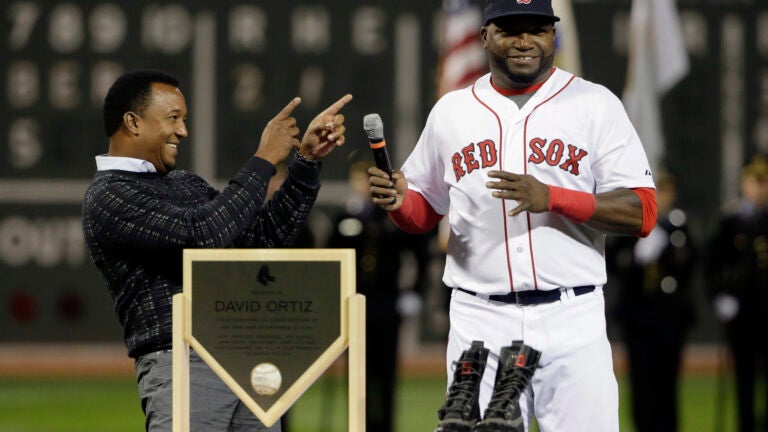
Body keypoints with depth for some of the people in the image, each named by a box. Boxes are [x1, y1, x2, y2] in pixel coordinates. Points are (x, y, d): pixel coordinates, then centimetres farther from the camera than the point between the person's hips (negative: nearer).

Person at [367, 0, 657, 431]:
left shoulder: (595, 105, 2)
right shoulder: (451, 112, 12)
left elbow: (642, 213, -5)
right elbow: (424, 211, 21)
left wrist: (551, 198, -18)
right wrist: (397, 200, -3)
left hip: (571, 319, -2)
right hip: (480, 321, 3)